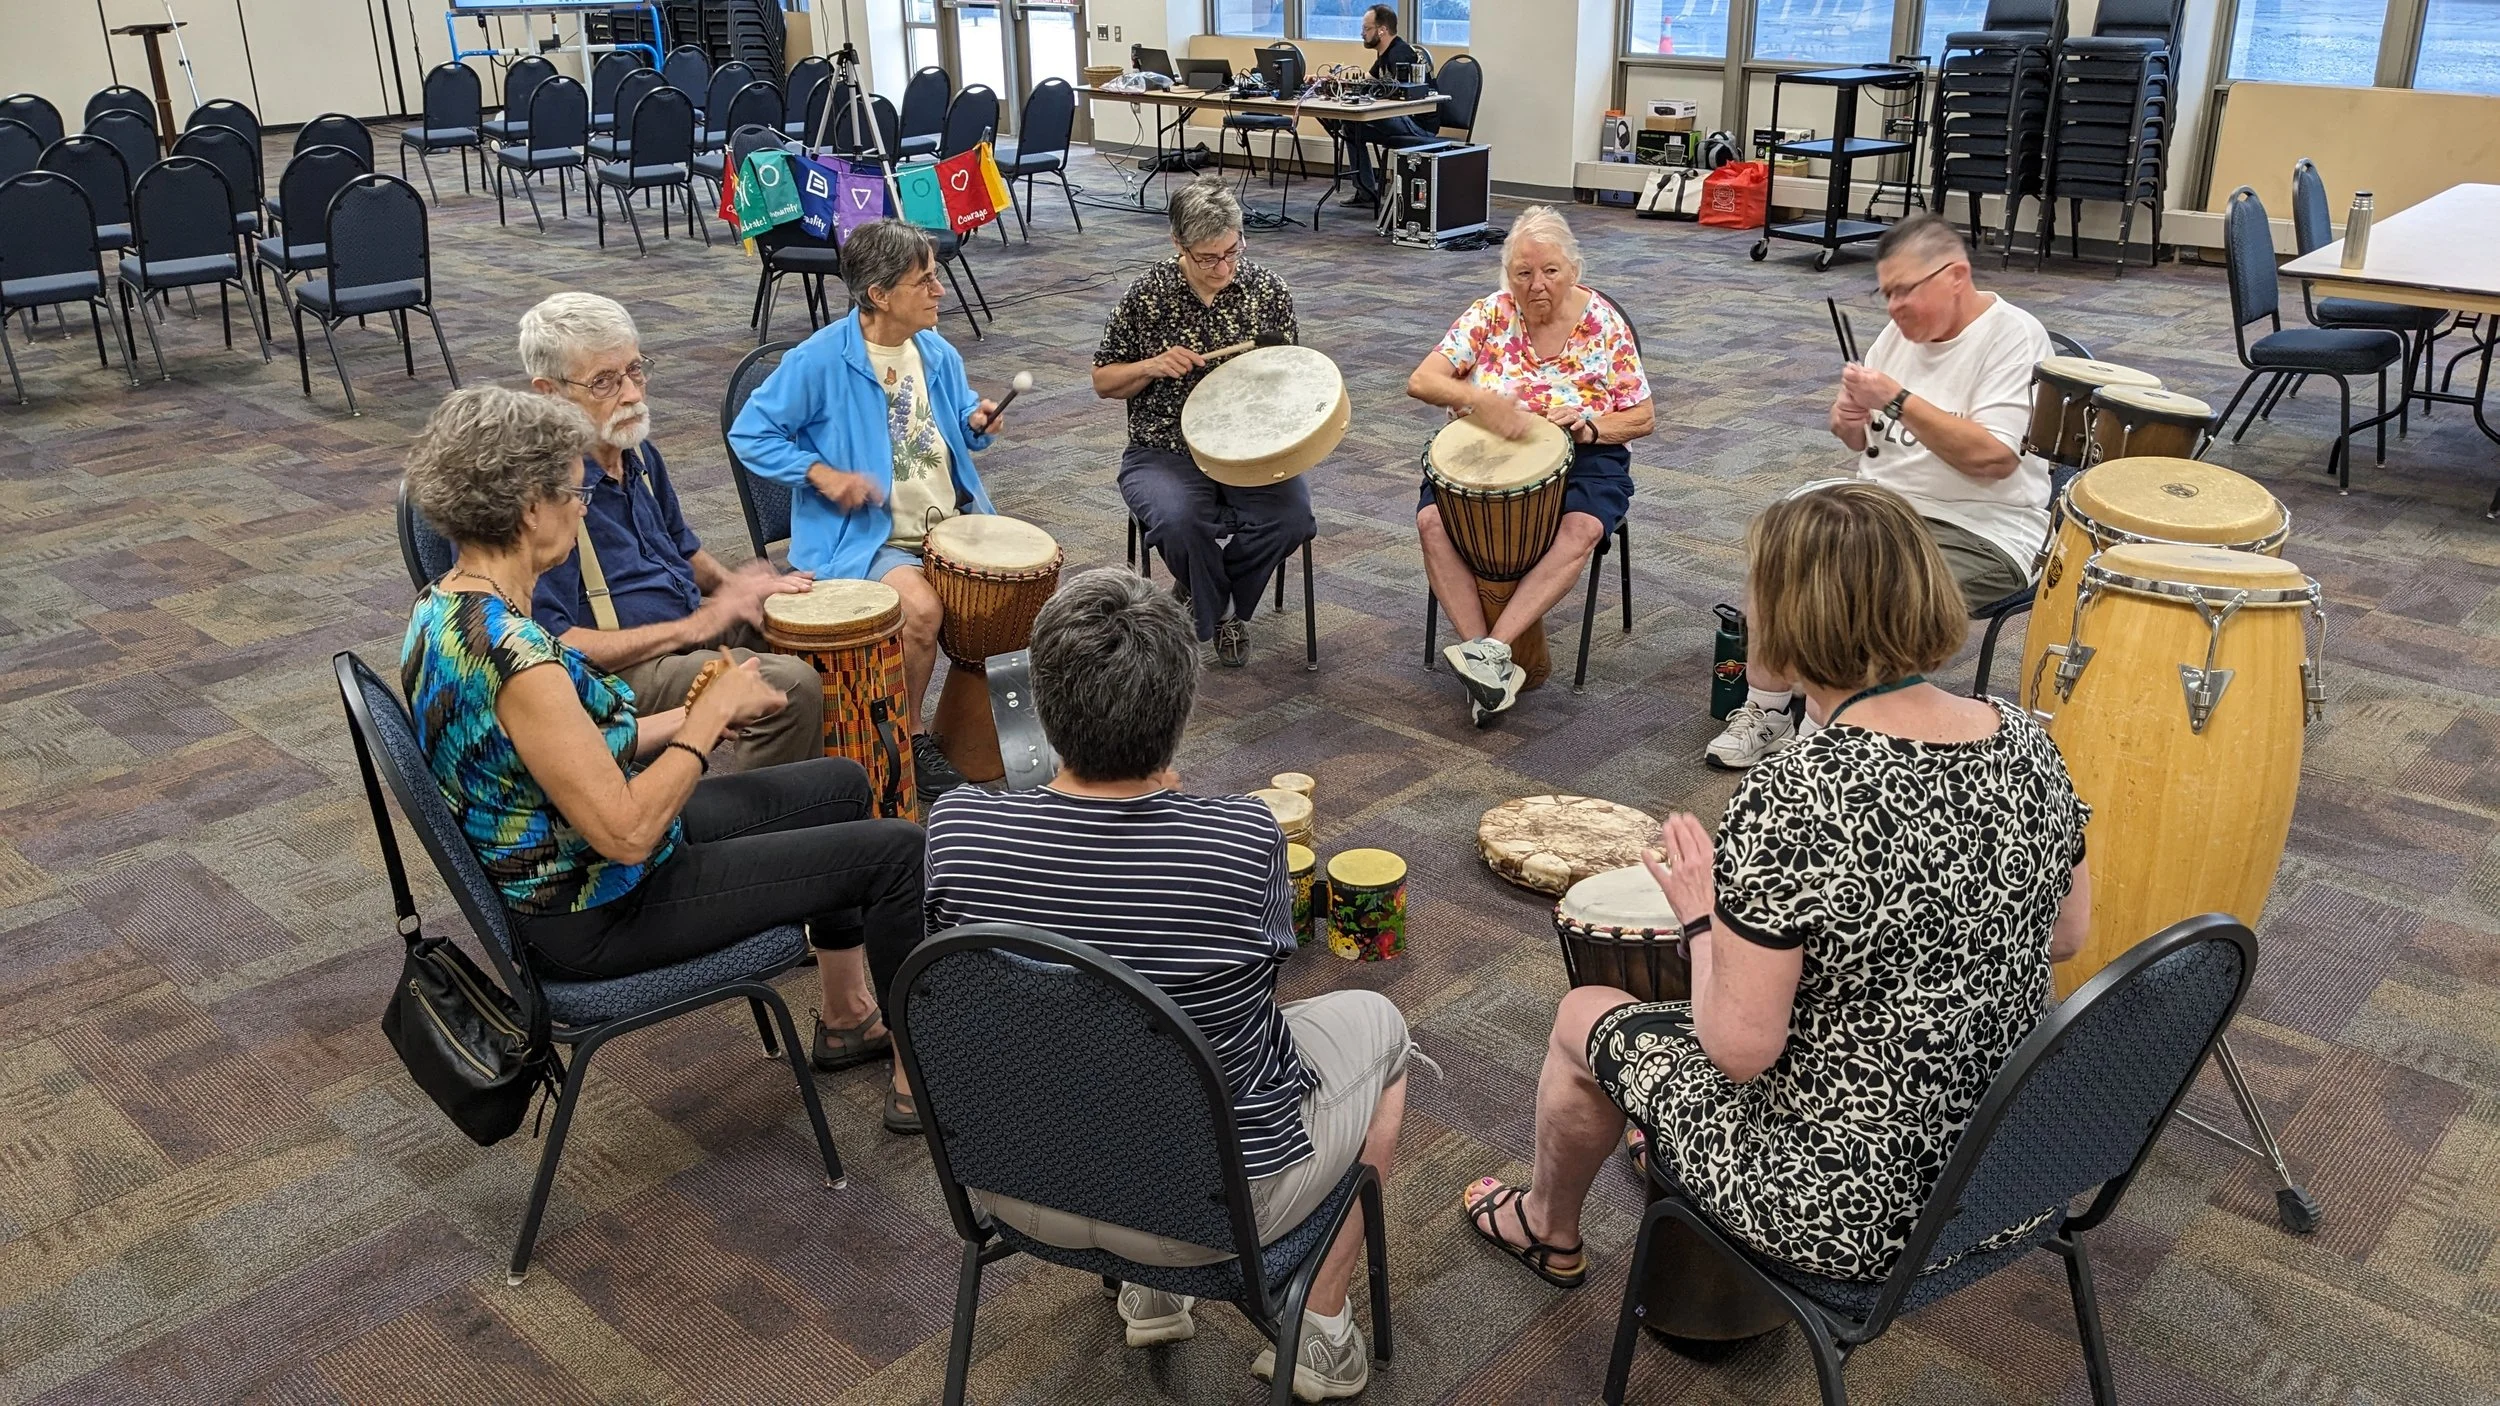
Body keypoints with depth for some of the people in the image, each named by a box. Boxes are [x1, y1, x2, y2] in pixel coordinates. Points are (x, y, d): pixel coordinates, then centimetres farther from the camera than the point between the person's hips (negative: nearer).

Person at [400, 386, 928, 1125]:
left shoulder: (443, 606, -1)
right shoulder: (514, 652, -32)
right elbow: (627, 832, -30)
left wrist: (690, 717, 3)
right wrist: (711, 712, -19)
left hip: (551, 864, 10)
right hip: (591, 914, -10)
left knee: (840, 783, 19)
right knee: (895, 850, -4)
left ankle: (849, 1015, 34)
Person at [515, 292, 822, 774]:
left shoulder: (638, 451, 7)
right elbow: (551, 646, -26)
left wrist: (730, 584, 3)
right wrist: (695, 626, -22)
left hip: (695, 624, 10)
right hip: (622, 672, -10)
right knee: (789, 686, -27)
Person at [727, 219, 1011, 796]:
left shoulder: (937, 352, 6)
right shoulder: (821, 361, -14)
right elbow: (749, 434, -8)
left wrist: (977, 424, -2)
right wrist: (823, 474, -20)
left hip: (951, 521, 7)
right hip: (863, 536, -6)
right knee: (922, 607, -31)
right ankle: (909, 740, -7)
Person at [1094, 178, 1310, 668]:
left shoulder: (1269, 292, 1)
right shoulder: (1148, 295, -3)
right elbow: (1103, 382, 6)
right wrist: (1152, 366, -13)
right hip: (1164, 453, -2)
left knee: (1292, 517, -27)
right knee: (1181, 520, -34)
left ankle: (1202, 589, 4)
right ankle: (1219, 615, 0)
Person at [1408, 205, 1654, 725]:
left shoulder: (1605, 326, -1)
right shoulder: (1490, 315, 0)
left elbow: (1643, 418, 3)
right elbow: (1421, 381, -9)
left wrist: (1589, 427, -18)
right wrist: (1478, 400, -29)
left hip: (1580, 460, -1)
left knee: (1582, 529, -34)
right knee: (1432, 520, -28)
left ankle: (1493, 647, -36)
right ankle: (1487, 661, -30)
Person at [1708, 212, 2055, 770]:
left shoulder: (2014, 337, -12)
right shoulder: (1902, 332, 10)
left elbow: (1992, 456, -24)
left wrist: (1898, 399, -25)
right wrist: (1850, 425, -7)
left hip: (1979, 531, -8)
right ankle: (1765, 712, 1)